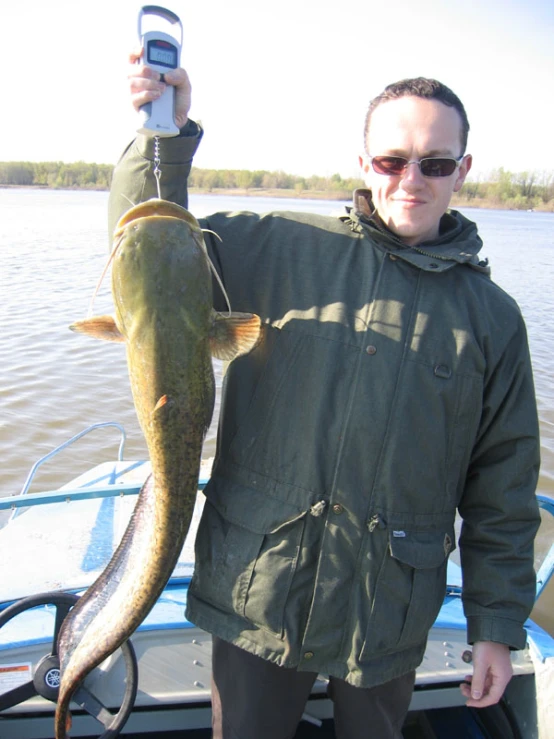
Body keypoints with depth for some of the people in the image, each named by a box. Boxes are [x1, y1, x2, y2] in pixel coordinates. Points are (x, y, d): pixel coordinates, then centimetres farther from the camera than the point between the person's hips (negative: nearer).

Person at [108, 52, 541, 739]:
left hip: (389, 613, 1)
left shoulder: (491, 315, 0)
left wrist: (497, 624, 5)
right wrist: (166, 136, -12)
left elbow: (502, 488, 3)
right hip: (255, 593, 0)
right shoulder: (276, 249, -3)